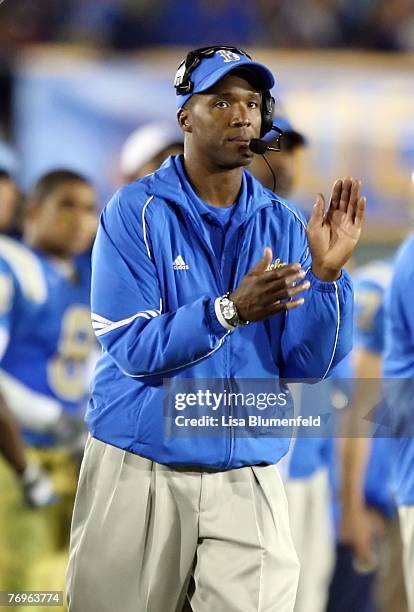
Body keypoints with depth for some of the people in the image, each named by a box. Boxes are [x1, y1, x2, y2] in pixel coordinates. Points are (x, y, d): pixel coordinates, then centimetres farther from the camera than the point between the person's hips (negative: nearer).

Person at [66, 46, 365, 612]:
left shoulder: (282, 226, 5)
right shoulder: (136, 212, -5)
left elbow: (308, 367, 1)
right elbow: (133, 348, -14)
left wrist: (327, 273, -13)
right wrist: (230, 310, -26)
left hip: (249, 480, 3)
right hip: (139, 474, -2)